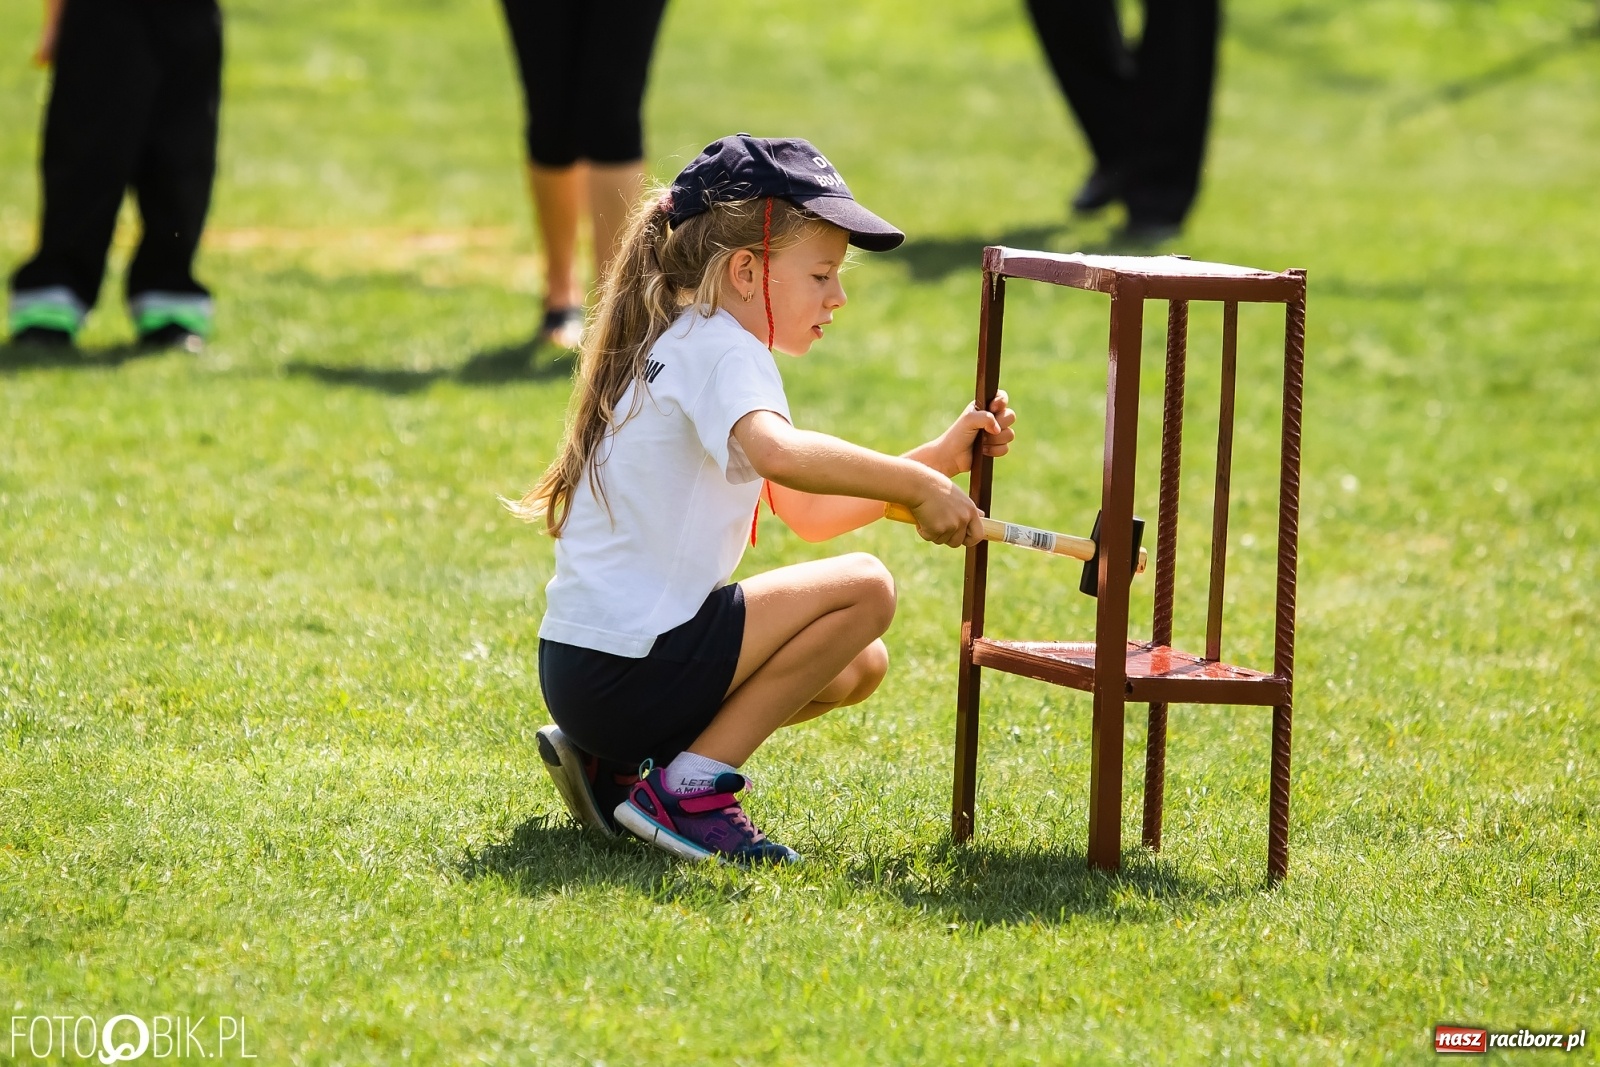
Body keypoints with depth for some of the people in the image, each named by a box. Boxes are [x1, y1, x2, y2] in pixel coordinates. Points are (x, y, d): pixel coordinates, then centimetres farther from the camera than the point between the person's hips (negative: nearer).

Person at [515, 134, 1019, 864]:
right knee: (862, 589, -13)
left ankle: (613, 762, 14)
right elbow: (779, 454, -36)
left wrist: (940, 458, 10)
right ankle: (687, 790, -11)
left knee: (860, 668, 20)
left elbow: (809, 514, 19)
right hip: (629, 668, -10)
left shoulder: (681, 342, 20)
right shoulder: (721, 350, -12)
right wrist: (917, 485, -30)